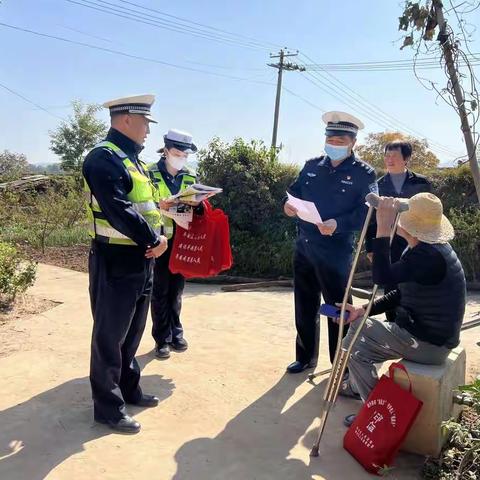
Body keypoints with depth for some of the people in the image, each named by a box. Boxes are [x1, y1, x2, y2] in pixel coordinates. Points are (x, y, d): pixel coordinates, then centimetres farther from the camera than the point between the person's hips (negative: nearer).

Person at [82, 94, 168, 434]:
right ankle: (108, 408, 17)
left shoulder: (132, 159, 15)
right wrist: (154, 240, -17)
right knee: (110, 337, 3)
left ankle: (129, 389, 36)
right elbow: (119, 211, -26)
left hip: (140, 260, 9)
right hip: (115, 263, -9)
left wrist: (156, 237, 0)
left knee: (132, 333, 20)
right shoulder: (104, 158, -16)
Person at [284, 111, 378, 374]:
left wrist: (338, 224, -29)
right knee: (304, 306, 15)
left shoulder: (364, 173, -6)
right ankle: (305, 356, 32)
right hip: (303, 246, 6)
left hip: (335, 251, -5)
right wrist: (288, 205, -10)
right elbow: (294, 192, 13)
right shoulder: (312, 165, 10)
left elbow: (365, 213, -14)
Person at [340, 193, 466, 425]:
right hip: (423, 331, 10)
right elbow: (400, 294, 11)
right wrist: (363, 310, 2)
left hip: (429, 344, -10)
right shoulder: (425, 248, 5)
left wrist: (382, 229, -37)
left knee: (352, 346, -7)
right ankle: (356, 385, 39)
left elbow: (383, 277, -41)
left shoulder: (429, 255, -29)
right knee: (358, 326, 18)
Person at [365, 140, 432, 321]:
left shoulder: (421, 183, 2)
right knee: (391, 293, 7)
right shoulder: (378, 185, 6)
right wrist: (370, 247, 2)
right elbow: (371, 219, 7)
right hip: (388, 248, 1)